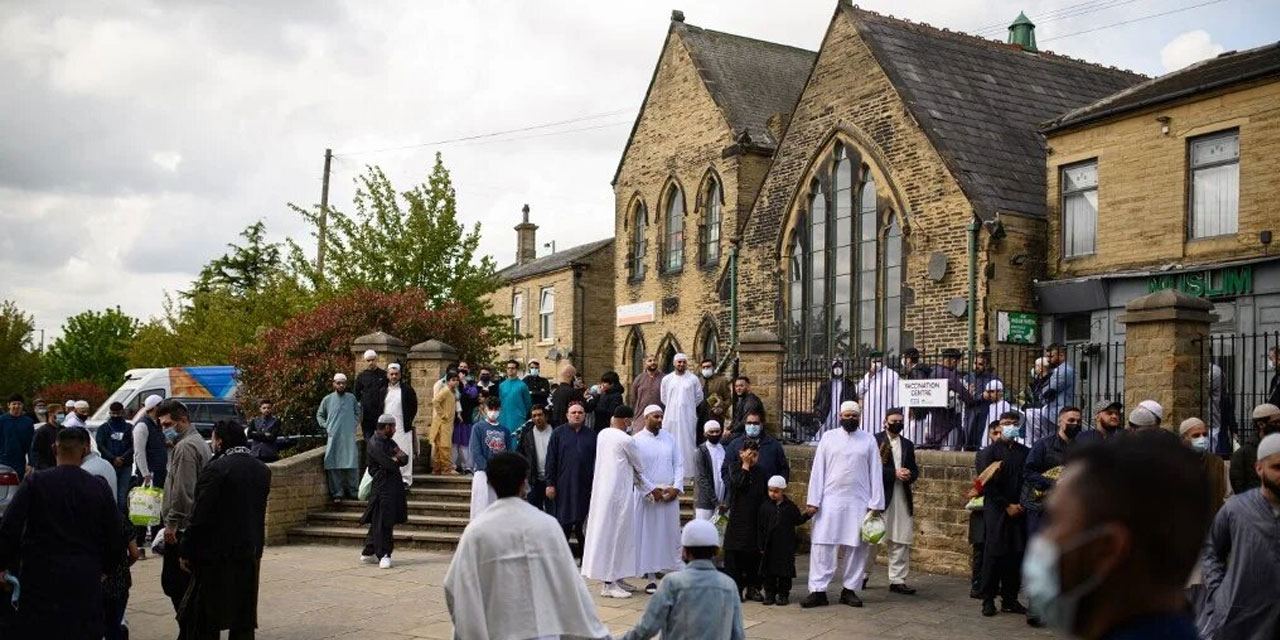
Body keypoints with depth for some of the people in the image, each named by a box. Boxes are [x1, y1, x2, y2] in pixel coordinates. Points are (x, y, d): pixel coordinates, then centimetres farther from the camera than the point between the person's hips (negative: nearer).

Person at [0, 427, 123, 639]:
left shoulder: (34, 483, -5)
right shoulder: (100, 488, -1)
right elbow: (115, 537, 3)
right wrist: (105, 568, 19)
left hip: (41, 576, -1)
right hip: (86, 580, 1)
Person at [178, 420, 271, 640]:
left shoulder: (216, 468, -15)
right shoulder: (262, 470, 6)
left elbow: (200, 515, -16)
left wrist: (187, 552, -8)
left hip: (215, 555, -6)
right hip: (248, 555, 6)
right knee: (243, 622, 12)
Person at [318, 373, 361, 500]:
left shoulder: (352, 398, 6)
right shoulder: (327, 399, 5)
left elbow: (358, 413, 21)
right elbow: (319, 415, 17)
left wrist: (354, 423, 7)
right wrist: (325, 426, 5)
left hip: (349, 437, 0)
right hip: (333, 437, 0)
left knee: (351, 465, -3)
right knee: (334, 466, -2)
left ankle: (352, 491, 5)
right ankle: (337, 492, 3)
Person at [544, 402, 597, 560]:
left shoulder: (591, 436, 7)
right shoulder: (558, 433, 3)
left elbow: (596, 462, 9)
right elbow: (551, 460, 2)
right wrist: (550, 483, -4)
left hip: (585, 486, 1)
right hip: (563, 486, -1)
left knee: (583, 521, 4)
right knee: (563, 520, 3)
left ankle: (583, 554, 13)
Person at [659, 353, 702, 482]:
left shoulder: (693, 379, 0)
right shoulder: (666, 379, 5)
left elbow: (699, 397, 9)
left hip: (688, 417, -1)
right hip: (671, 417, 1)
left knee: (687, 443, 0)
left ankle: (687, 473, 4)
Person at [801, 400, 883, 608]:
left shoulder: (868, 440, 5)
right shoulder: (828, 437, 3)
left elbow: (875, 473, 3)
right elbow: (817, 470, 1)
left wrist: (876, 503, -4)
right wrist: (812, 501, -5)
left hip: (859, 503, 1)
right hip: (830, 500, -1)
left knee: (856, 548, 6)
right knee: (822, 545, -2)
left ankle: (849, 589, 16)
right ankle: (818, 591, 2)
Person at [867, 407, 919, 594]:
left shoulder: (908, 445, 16)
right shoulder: (875, 441, -2)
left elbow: (915, 469, 18)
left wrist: (909, 475, -5)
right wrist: (894, 473, -18)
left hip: (902, 498, 5)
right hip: (879, 496, -5)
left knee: (901, 541, 4)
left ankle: (897, 580, 9)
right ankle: (861, 575, 13)